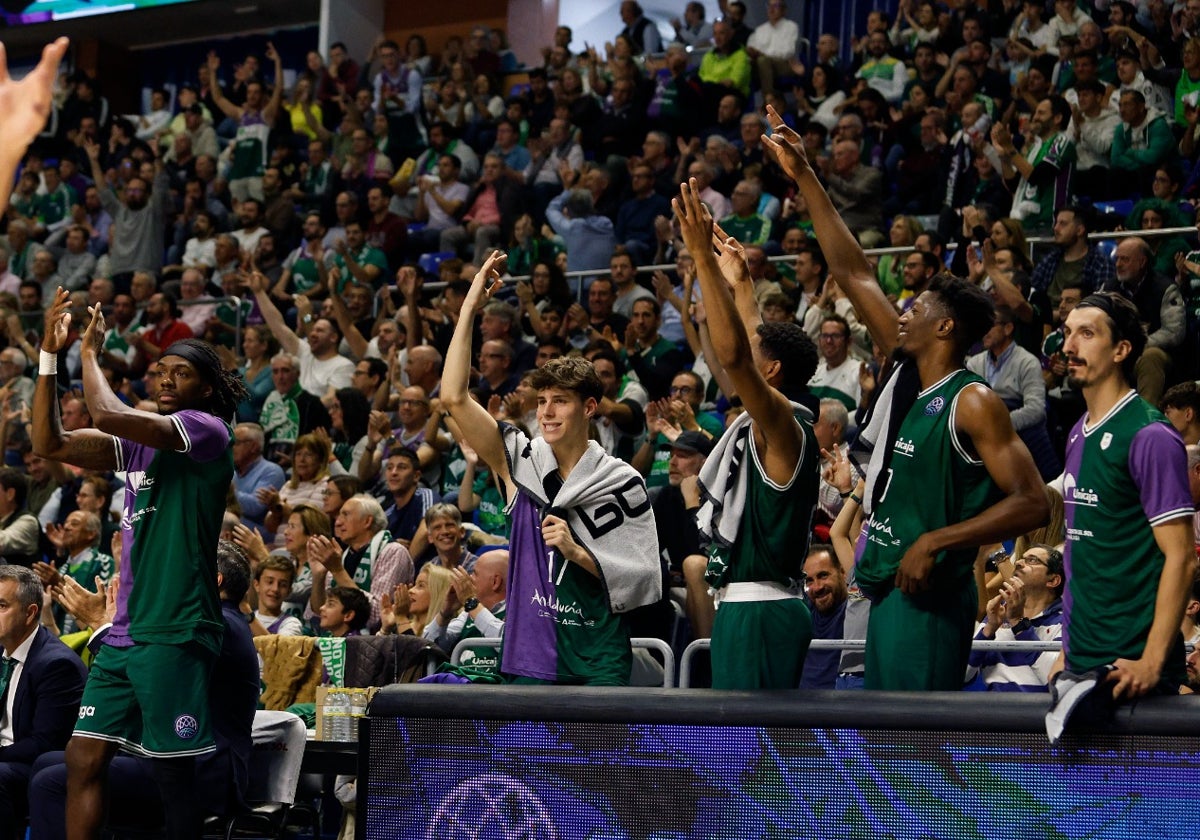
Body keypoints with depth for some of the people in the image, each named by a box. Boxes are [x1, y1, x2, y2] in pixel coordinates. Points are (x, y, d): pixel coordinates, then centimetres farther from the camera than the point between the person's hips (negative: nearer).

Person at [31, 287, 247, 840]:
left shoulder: (208, 431, -8)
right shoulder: (140, 439, 16)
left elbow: (107, 414, -19)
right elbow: (50, 444, 12)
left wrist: (90, 352, -2)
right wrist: (49, 355, 7)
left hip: (175, 637, -8)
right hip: (125, 631, 8)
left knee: (174, 775, -1)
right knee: (83, 760, 2)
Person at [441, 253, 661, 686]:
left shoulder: (621, 482, 0)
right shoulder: (520, 461, 5)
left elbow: (642, 579, 0)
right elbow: (453, 398, -3)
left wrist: (577, 552, -14)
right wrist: (470, 307, -5)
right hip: (529, 660, 2)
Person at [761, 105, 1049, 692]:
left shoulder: (973, 403, -12)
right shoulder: (906, 372, 11)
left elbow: (1031, 505, -18)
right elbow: (853, 275, 16)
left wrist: (935, 541, -22)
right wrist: (804, 178, 16)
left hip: (929, 594, -9)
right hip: (887, 587, 9)